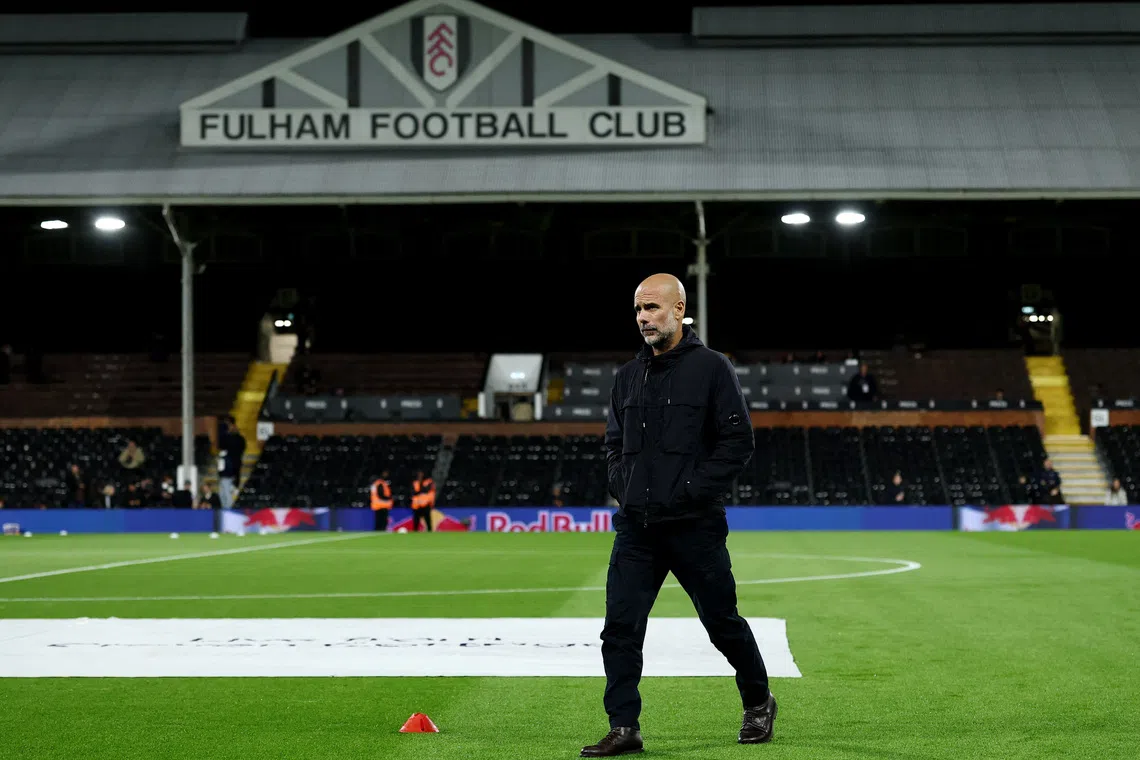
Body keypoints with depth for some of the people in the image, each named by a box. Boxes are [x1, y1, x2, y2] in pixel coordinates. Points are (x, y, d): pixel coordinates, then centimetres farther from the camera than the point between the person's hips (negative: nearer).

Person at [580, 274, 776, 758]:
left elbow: (738, 441, -8)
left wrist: (692, 492, -14)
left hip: (694, 526, -5)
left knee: (722, 622, 7)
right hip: (635, 527, 5)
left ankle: (758, 703, 28)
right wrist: (622, 487, 4)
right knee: (620, 627, -4)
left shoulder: (711, 368, -4)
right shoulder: (628, 377, 13)